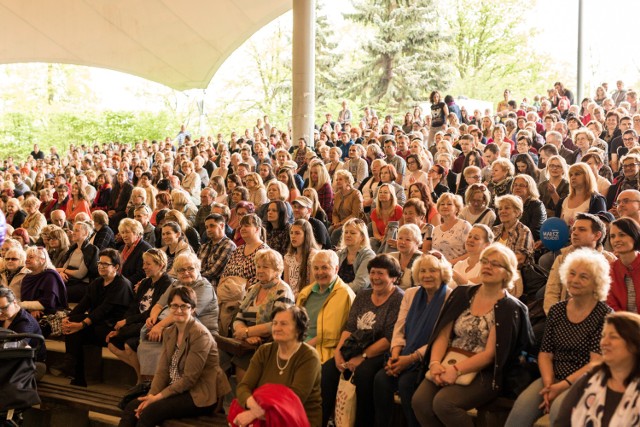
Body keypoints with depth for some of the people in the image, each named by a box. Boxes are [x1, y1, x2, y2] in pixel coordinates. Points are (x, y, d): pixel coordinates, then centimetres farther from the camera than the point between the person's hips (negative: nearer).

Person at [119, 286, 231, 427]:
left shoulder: (200, 334, -15)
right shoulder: (169, 332, 10)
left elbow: (190, 378, -18)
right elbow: (162, 370, 5)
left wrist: (158, 397, -19)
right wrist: (151, 396, -11)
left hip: (200, 395, -8)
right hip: (176, 389, 8)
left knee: (150, 412, -25)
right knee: (132, 407, -10)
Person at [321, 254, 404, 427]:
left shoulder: (399, 299, -5)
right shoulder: (362, 296, 16)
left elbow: (390, 338, -13)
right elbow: (349, 327, 12)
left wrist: (362, 357, -17)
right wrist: (338, 351, -6)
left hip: (381, 353, -6)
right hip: (355, 348, 6)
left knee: (363, 371, -35)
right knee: (326, 369, -19)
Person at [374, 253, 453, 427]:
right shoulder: (411, 294, 13)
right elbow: (399, 328, 10)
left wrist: (411, 358, -17)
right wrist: (395, 355, -9)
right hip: (405, 358, 5)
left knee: (406, 382, -30)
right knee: (381, 378, -22)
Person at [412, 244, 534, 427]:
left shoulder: (510, 309, -5)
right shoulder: (462, 294, 9)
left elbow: (491, 354, -12)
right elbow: (443, 335, 4)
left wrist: (456, 370, -22)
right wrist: (435, 363, -14)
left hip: (484, 374, -4)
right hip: (449, 366, 5)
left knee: (443, 402, -30)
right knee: (419, 400, -22)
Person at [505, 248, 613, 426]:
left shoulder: (604, 315, -4)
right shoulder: (557, 310, 10)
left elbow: (596, 363, -11)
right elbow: (545, 353, 9)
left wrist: (562, 386, -18)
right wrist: (548, 383, -9)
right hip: (554, 378, 4)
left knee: (558, 409, -34)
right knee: (521, 408, -24)